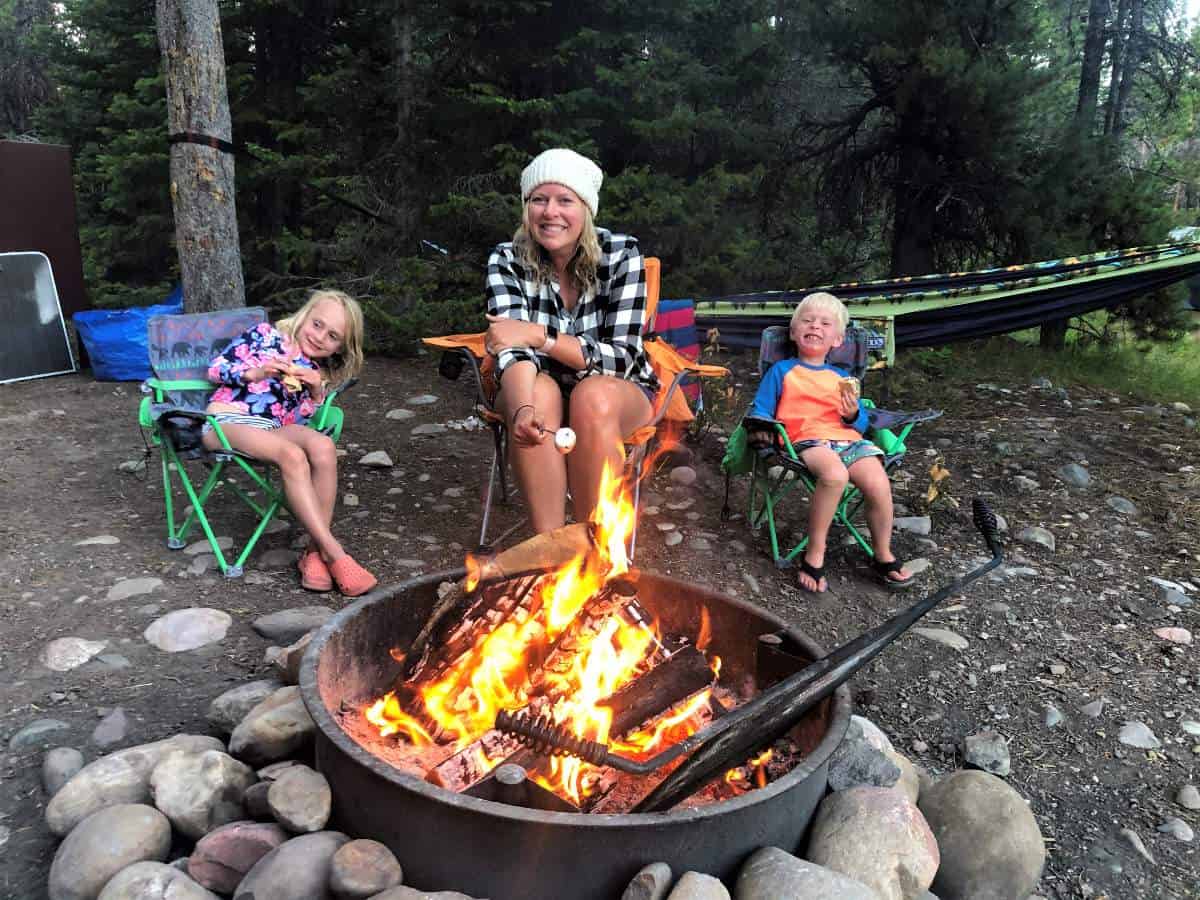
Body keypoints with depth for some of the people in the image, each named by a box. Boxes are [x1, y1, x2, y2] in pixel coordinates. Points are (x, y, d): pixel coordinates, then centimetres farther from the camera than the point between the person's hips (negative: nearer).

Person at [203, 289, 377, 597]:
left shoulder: (316, 371, 18)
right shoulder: (265, 335, 8)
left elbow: (298, 421, 10)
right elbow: (217, 367, 2)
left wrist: (317, 392, -6)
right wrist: (257, 372, -13)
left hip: (274, 427, 4)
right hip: (228, 419, -4)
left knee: (323, 446, -31)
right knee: (292, 455, -35)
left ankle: (316, 550, -30)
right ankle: (334, 553, -35)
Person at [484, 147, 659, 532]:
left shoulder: (622, 252, -17)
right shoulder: (507, 260, -13)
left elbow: (622, 357, -21)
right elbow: (512, 348, -26)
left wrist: (539, 336, -32)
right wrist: (523, 408, -48)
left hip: (619, 392, -1)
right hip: (542, 390, 1)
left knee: (593, 399, -34)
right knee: (539, 394, -32)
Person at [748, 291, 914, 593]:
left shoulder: (841, 378, 26)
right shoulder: (781, 371, 17)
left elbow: (861, 424, 24)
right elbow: (761, 410, 13)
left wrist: (853, 414, 0)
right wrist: (762, 429, -10)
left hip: (849, 440, 4)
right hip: (807, 441, -4)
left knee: (878, 484, -24)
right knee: (835, 475, -38)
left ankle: (883, 556, 1)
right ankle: (814, 556, -24)